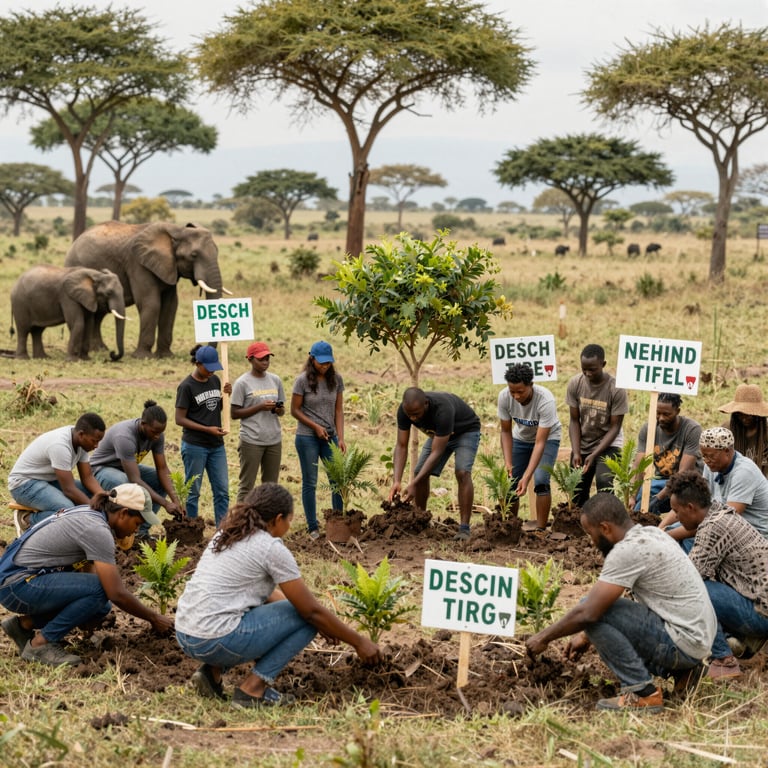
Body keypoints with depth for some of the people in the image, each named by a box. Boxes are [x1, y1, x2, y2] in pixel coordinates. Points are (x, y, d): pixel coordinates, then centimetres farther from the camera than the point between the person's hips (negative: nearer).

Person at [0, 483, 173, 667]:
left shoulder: (88, 515, 9)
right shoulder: (97, 530, -19)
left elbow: (87, 569, 19)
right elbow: (117, 594, -20)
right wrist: (154, 619, -7)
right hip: (16, 585, -10)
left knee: (100, 606, 3)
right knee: (99, 590, -23)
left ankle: (24, 624, 12)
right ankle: (41, 643, -9)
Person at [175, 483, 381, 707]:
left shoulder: (227, 535, 17)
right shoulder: (271, 548, -7)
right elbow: (312, 610, -3)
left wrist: (326, 624, 30)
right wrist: (359, 642, 9)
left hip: (185, 637, 8)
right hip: (216, 641, -8)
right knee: (306, 619, 5)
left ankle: (213, 672, 15)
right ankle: (253, 688, -1)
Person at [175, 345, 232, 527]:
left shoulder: (215, 380, 8)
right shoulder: (186, 387, -11)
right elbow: (180, 419, -12)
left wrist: (229, 394, -1)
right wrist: (207, 429, -18)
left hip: (217, 445, 6)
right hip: (195, 446, -6)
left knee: (222, 491, 4)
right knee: (193, 492, 2)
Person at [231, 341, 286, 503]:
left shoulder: (275, 380, 10)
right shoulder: (242, 383, -5)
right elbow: (234, 413, -7)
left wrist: (280, 410, -7)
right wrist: (261, 407, -16)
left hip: (274, 440, 5)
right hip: (251, 441, -5)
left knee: (271, 484, 10)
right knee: (247, 485, -2)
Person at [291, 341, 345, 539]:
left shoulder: (336, 379, 1)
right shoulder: (303, 380, -9)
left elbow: (338, 410, 1)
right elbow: (295, 410, -5)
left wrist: (340, 438, -7)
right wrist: (315, 426, -13)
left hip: (330, 437, 3)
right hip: (307, 437, -3)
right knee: (310, 483, 3)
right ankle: (313, 528, 10)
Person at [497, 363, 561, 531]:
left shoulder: (545, 400, -38)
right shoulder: (504, 397, -26)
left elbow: (540, 442, -36)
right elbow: (506, 431, -13)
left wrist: (526, 477, -41)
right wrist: (508, 464, -25)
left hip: (547, 437, -4)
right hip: (521, 438, 4)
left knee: (541, 481, -21)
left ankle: (540, 528, -10)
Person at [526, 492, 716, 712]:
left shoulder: (628, 550, -19)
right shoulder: (648, 534, 10)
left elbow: (587, 613, -20)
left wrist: (544, 637, -5)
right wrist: (586, 636, 24)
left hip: (681, 643, -10)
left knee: (593, 609, -14)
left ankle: (642, 692, -10)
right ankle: (679, 670, 14)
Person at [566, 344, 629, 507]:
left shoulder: (616, 389, -19)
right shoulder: (575, 384, -10)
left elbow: (615, 427, -15)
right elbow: (574, 421, -3)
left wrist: (594, 455, -22)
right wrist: (576, 453, -14)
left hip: (608, 445, -4)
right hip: (582, 444, 4)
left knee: (604, 481, -27)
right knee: (577, 487, 3)